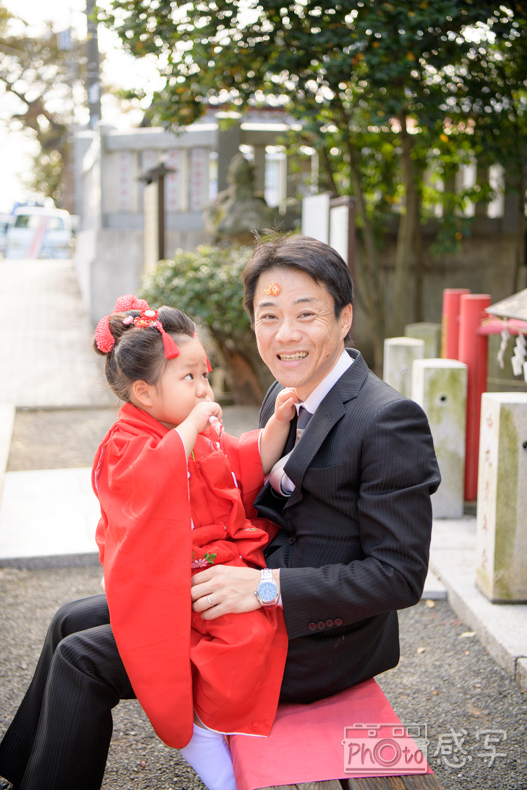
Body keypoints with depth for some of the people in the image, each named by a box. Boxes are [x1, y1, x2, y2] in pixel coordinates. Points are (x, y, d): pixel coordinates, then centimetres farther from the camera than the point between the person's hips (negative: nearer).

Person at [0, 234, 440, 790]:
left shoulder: (389, 420, -21)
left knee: (86, 660, -9)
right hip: (261, 597, 9)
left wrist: (265, 586, -24)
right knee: (75, 620, 12)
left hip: (315, 640, -9)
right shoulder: (285, 397, 7)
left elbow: (400, 576, -21)